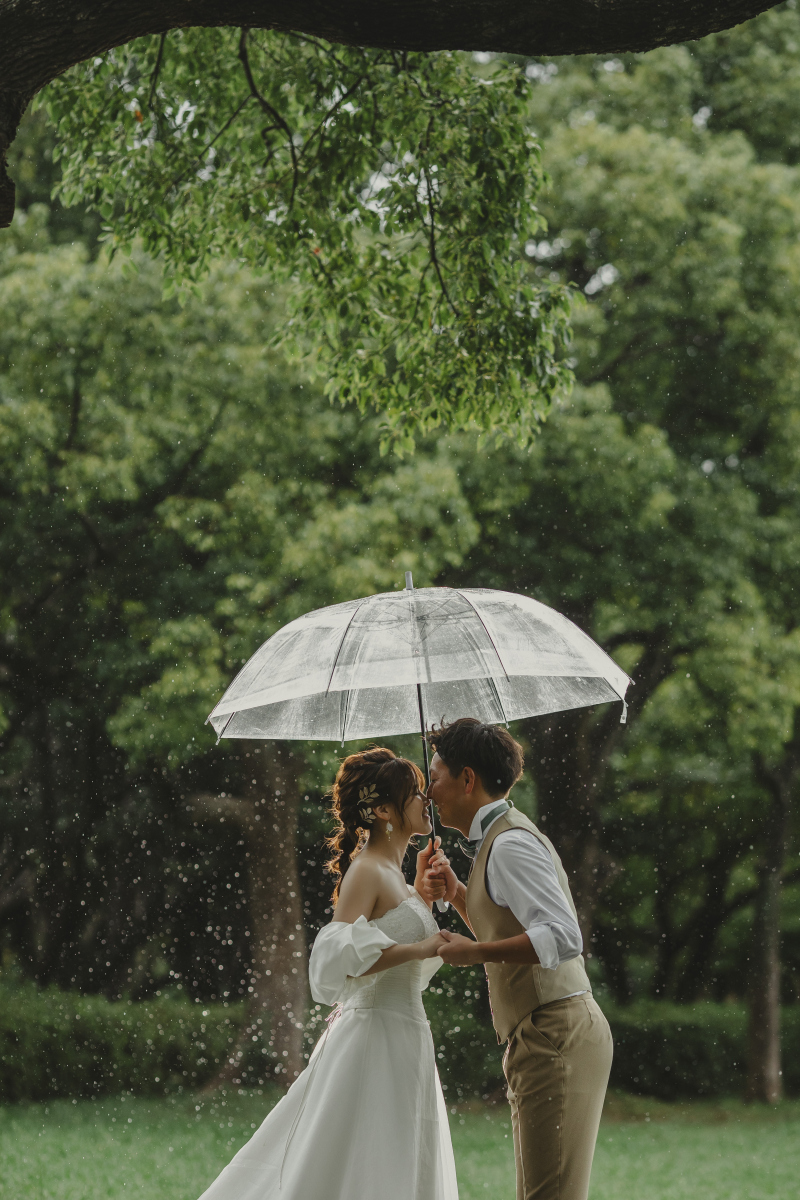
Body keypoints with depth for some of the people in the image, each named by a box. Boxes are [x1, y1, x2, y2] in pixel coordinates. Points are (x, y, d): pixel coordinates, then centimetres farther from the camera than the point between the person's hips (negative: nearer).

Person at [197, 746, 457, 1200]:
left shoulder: (391, 873, 16)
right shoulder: (367, 871, -13)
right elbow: (339, 959, -24)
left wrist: (422, 894, 19)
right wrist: (417, 949, -23)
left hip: (401, 1039, 10)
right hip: (377, 1038, -10)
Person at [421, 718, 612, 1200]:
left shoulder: (510, 845, -12)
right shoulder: (497, 839, 20)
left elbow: (563, 937, -24)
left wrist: (474, 952, -19)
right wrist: (459, 896, 21)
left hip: (555, 1034, -11)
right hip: (545, 1038, 11)